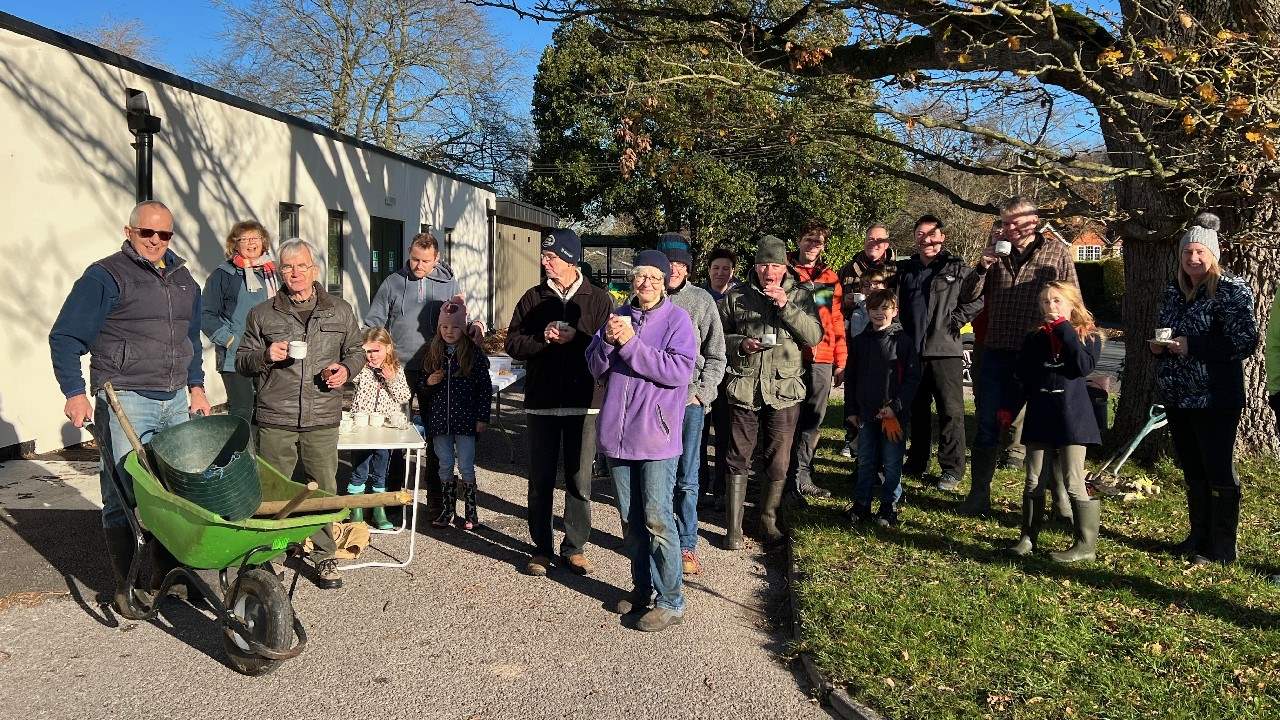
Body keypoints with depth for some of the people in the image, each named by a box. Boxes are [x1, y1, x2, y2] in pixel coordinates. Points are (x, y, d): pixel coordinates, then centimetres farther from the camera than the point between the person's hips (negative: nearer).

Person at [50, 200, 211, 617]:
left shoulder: (183, 279, 15)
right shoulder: (106, 277, -5)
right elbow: (65, 337, -7)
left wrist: (196, 386, 19)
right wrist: (74, 392, -15)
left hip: (176, 400, 6)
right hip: (125, 399, -6)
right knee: (123, 496, -3)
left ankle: (168, 573, 23)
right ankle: (126, 587, 6)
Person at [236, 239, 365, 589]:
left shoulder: (340, 310, 10)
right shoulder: (261, 314, 8)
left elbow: (356, 350, 19)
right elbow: (242, 360, 12)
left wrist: (346, 369, -3)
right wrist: (265, 356, -10)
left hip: (322, 420, 0)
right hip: (274, 420, 0)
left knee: (325, 490, 2)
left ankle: (325, 557, 15)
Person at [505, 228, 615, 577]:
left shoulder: (599, 299, 1)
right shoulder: (533, 298, 6)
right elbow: (513, 343, 2)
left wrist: (576, 338, -18)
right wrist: (543, 338, -14)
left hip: (584, 403, -1)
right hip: (541, 402, 2)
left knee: (580, 480, 6)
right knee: (540, 479, 8)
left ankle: (575, 548, 19)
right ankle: (541, 548, 19)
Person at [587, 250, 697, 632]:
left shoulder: (677, 319, -5)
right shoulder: (618, 316, 10)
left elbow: (680, 370, -18)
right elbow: (596, 369, 6)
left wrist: (630, 343, -21)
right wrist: (607, 340, -14)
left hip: (656, 435, -5)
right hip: (617, 434, 5)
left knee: (657, 518, -4)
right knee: (630, 519, 14)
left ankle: (671, 602, 6)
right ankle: (642, 587, 29)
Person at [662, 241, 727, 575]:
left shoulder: (702, 300, 3)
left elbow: (716, 355, 6)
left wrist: (702, 393, -4)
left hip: (691, 399, 0)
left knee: (686, 478, 3)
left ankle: (686, 545, 14)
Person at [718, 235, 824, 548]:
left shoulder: (800, 296, 6)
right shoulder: (735, 296, 6)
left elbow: (814, 337, -5)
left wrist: (786, 306, -14)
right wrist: (740, 343, -9)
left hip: (784, 390, 1)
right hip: (744, 389, 0)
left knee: (778, 461, 7)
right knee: (738, 459, 3)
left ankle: (768, 520, 25)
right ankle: (733, 527, 12)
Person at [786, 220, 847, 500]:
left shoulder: (830, 278, 15)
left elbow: (837, 321, 16)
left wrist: (841, 360, 12)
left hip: (822, 360, 4)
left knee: (813, 421, 6)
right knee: (790, 418, -1)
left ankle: (800, 476, 15)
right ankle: (792, 477, 8)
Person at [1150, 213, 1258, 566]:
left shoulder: (1231, 290, -10)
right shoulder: (1173, 290, 12)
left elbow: (1245, 341, -18)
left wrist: (1191, 346, -22)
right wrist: (1159, 346, 2)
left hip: (1215, 401, -7)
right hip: (1177, 398, 7)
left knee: (1218, 471, 1)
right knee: (1192, 471, 15)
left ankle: (1222, 548, 11)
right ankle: (1198, 537, 27)